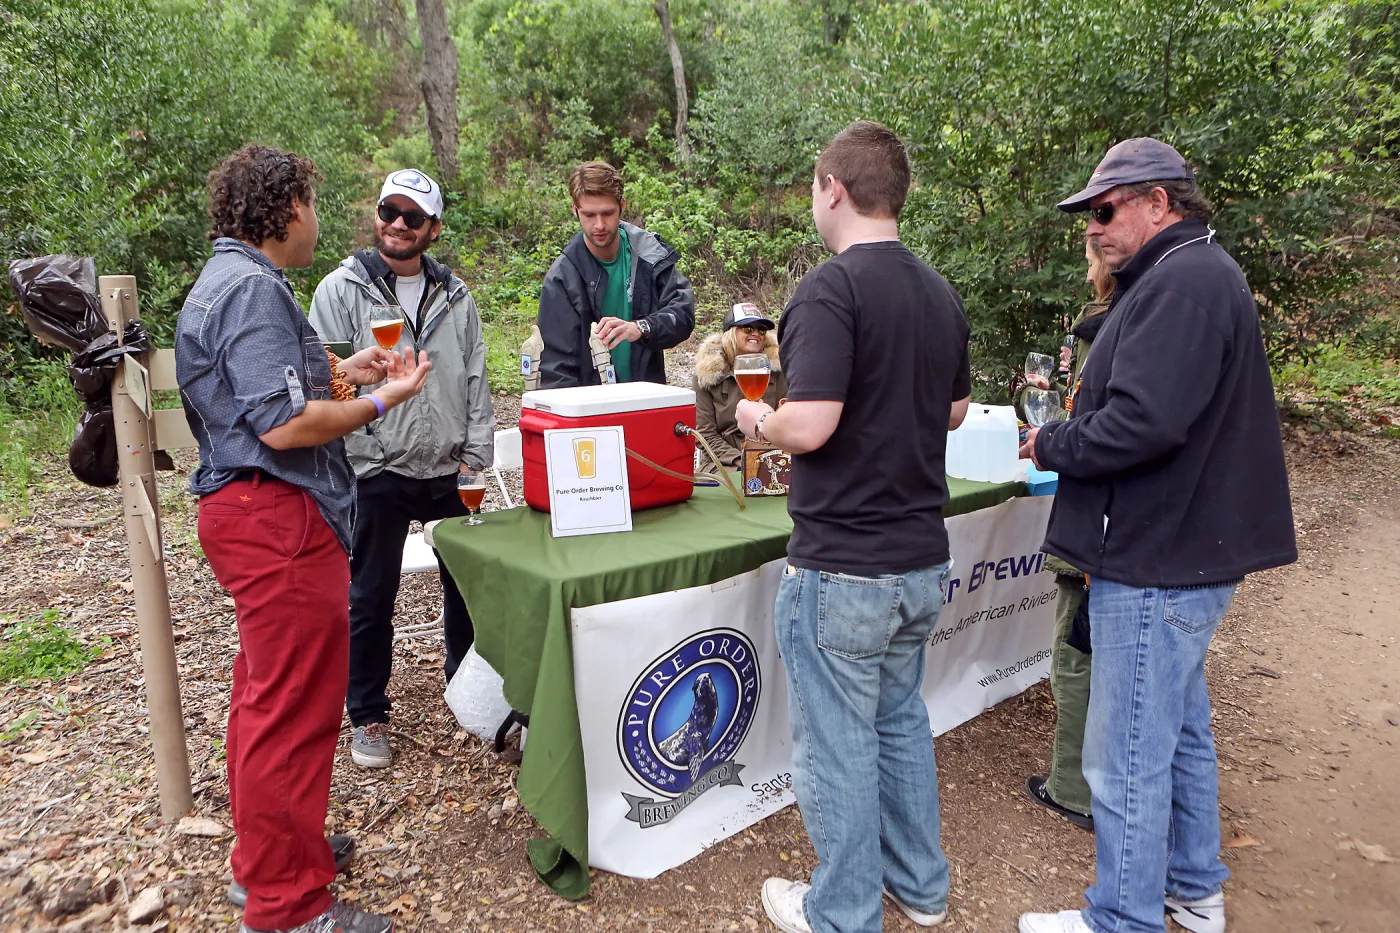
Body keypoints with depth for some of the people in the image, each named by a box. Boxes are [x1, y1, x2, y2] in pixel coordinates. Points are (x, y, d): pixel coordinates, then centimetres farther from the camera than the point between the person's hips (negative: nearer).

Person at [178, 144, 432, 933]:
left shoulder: (228, 279, 17)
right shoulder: (254, 287, -17)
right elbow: (283, 425, -24)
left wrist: (341, 371, 18)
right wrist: (383, 400, -13)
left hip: (257, 513, 12)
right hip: (277, 518, -12)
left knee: (269, 692, 21)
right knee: (295, 708, -3)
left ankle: (270, 850, 37)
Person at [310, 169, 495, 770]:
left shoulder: (454, 296, 9)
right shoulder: (342, 290, -2)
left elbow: (475, 379, 10)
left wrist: (476, 454, 3)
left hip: (448, 470, 4)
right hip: (376, 472, -3)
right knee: (371, 598, 7)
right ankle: (368, 717, 24)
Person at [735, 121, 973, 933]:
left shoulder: (832, 288, -18)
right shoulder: (942, 295, 7)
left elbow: (809, 426, -26)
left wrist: (758, 420, -7)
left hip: (842, 568, -8)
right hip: (924, 559, 8)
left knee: (838, 745, 9)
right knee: (902, 719, 24)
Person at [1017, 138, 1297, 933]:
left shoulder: (1182, 281, -18)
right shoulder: (1199, 273, 16)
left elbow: (1143, 420, -28)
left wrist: (1050, 445, -12)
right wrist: (1069, 434, 6)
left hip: (1157, 565, -11)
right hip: (1185, 551, 11)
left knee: (1129, 757, 1)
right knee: (1181, 731, 22)